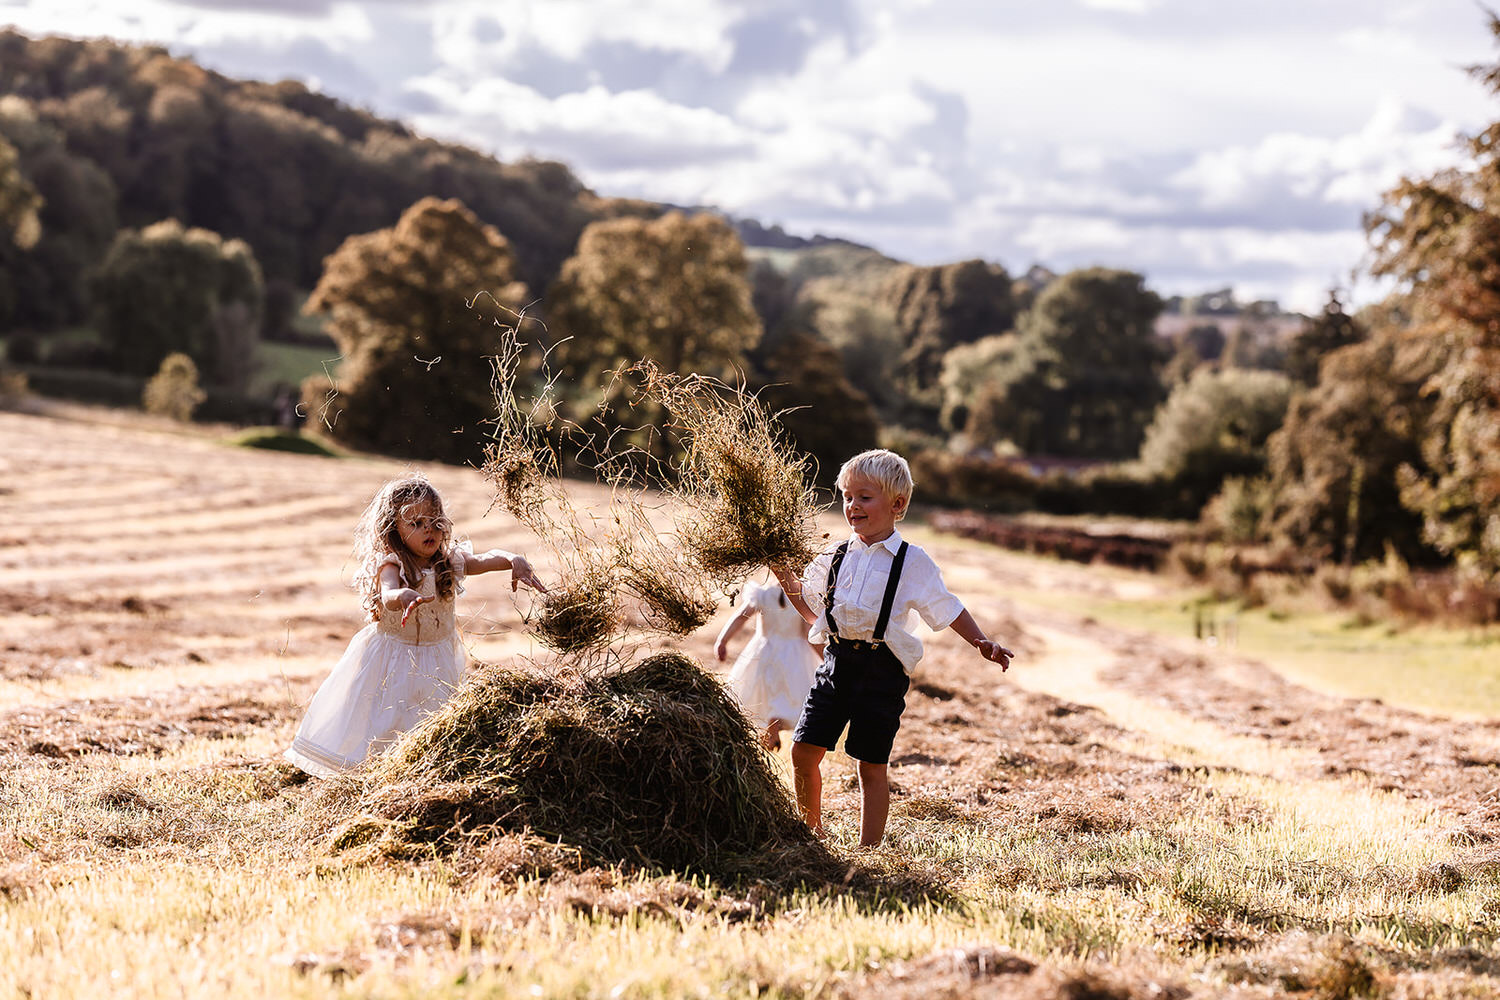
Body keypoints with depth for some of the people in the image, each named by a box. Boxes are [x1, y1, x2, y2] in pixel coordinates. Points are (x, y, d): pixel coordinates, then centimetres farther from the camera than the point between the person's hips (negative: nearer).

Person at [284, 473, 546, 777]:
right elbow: (388, 595, -38)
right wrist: (405, 596, -61)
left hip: (437, 659, 4)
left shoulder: (449, 562, -2)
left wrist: (515, 561, -24)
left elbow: (489, 559, -2)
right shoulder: (391, 565, -18)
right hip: (394, 664, -4)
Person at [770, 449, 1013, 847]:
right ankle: (812, 832, 22)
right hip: (837, 662, 4)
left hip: (882, 669, -4)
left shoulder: (912, 562, -2)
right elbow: (813, 612, 19)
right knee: (804, 749, 1)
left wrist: (982, 642, -5)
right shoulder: (835, 557, 9)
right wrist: (786, 578, 6)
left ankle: (868, 849, 8)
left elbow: (946, 609, 5)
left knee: (872, 766, 0)